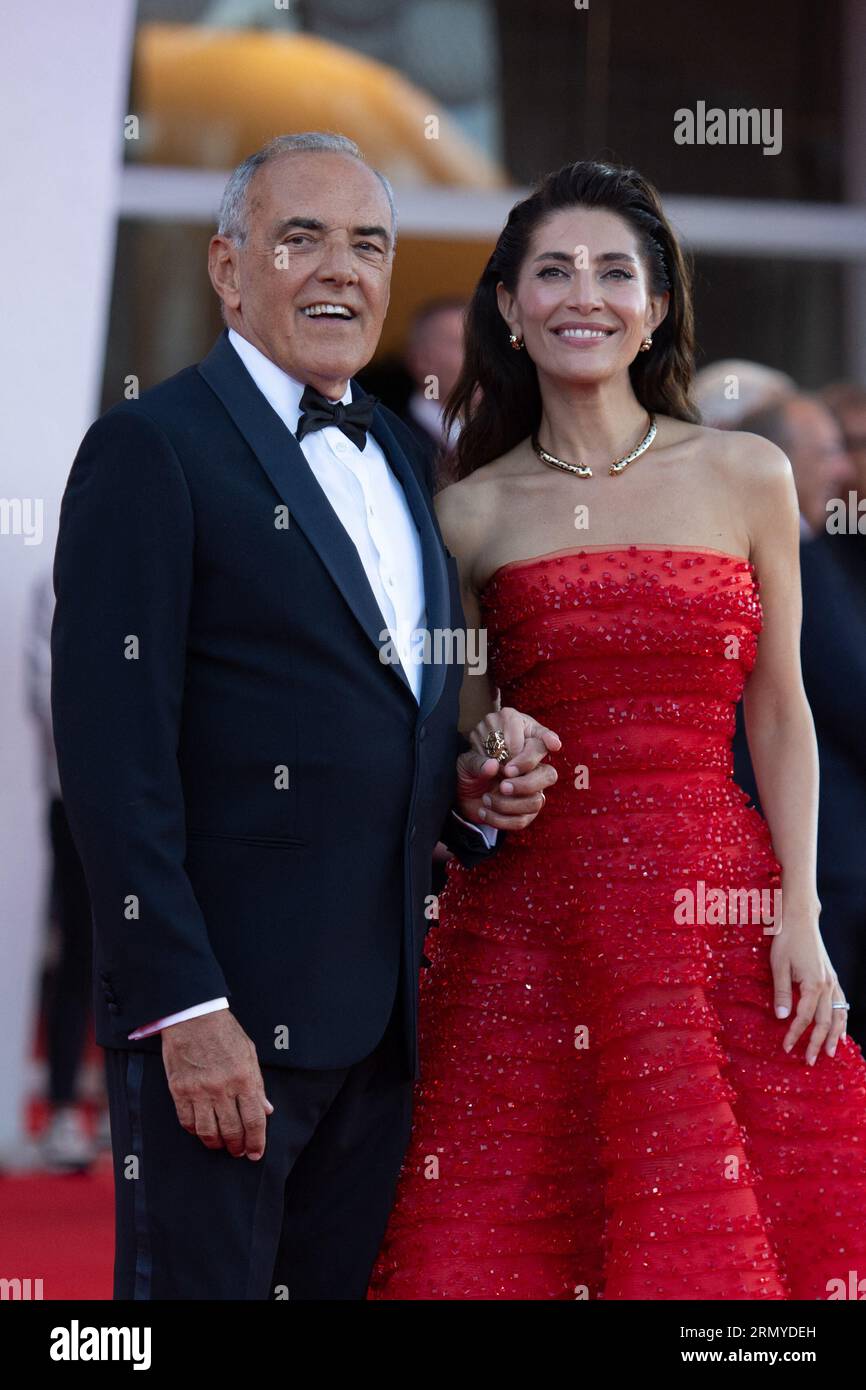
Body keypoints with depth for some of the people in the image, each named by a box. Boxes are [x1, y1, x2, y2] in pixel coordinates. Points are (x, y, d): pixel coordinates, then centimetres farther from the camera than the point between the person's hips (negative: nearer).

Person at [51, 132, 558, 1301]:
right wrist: (184, 1009, -20)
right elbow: (115, 755, -14)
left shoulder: (398, 456, 17)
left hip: (384, 1017, 7)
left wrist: (470, 788, 4)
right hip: (222, 1008, -7)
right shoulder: (152, 449, -7)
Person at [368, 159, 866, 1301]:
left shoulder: (747, 477, 5)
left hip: (715, 905, 0)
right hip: (525, 919, 0)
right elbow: (462, 739, 14)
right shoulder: (472, 514, 7)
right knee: (505, 1235, -3)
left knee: (724, 1235, -3)